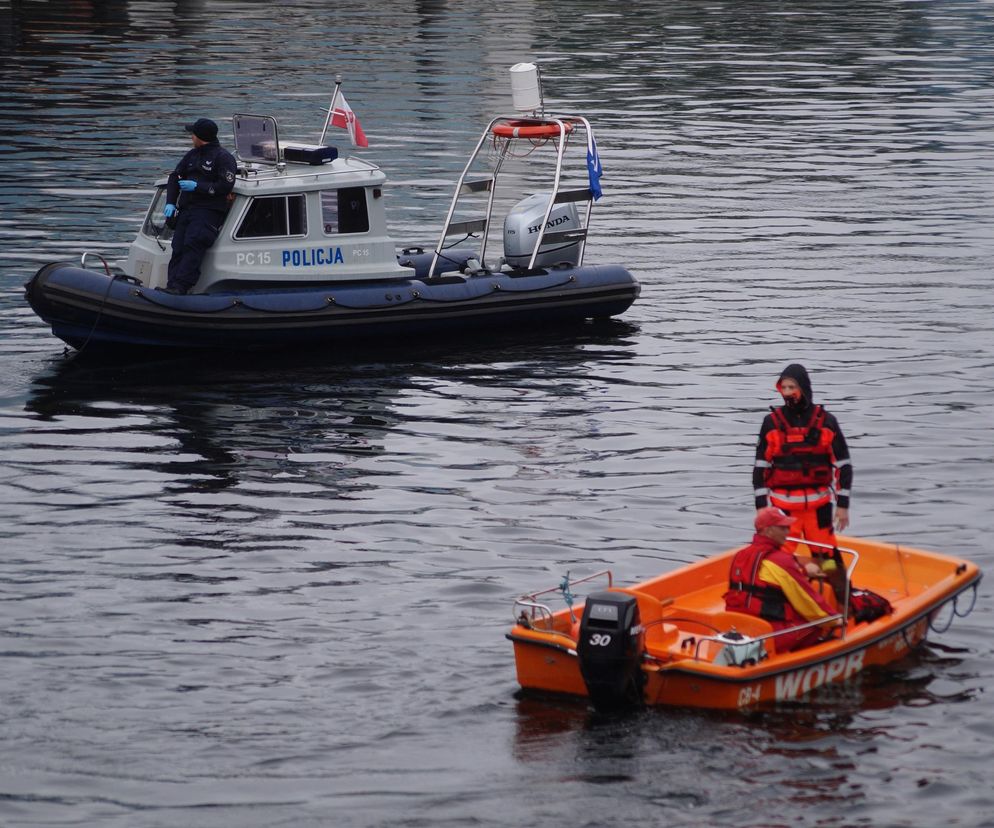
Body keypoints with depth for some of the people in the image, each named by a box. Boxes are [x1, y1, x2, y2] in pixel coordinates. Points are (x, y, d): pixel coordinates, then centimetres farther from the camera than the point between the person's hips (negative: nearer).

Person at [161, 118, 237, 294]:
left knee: (193, 245, -24)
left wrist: (197, 186, -11)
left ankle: (180, 286, -33)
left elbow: (225, 187, -11)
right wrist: (170, 203, 11)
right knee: (178, 249, -9)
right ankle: (172, 287, -18)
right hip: (186, 210, 7)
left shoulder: (223, 157, -1)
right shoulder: (192, 155, 23)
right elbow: (175, 177, 25)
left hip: (208, 212, -7)